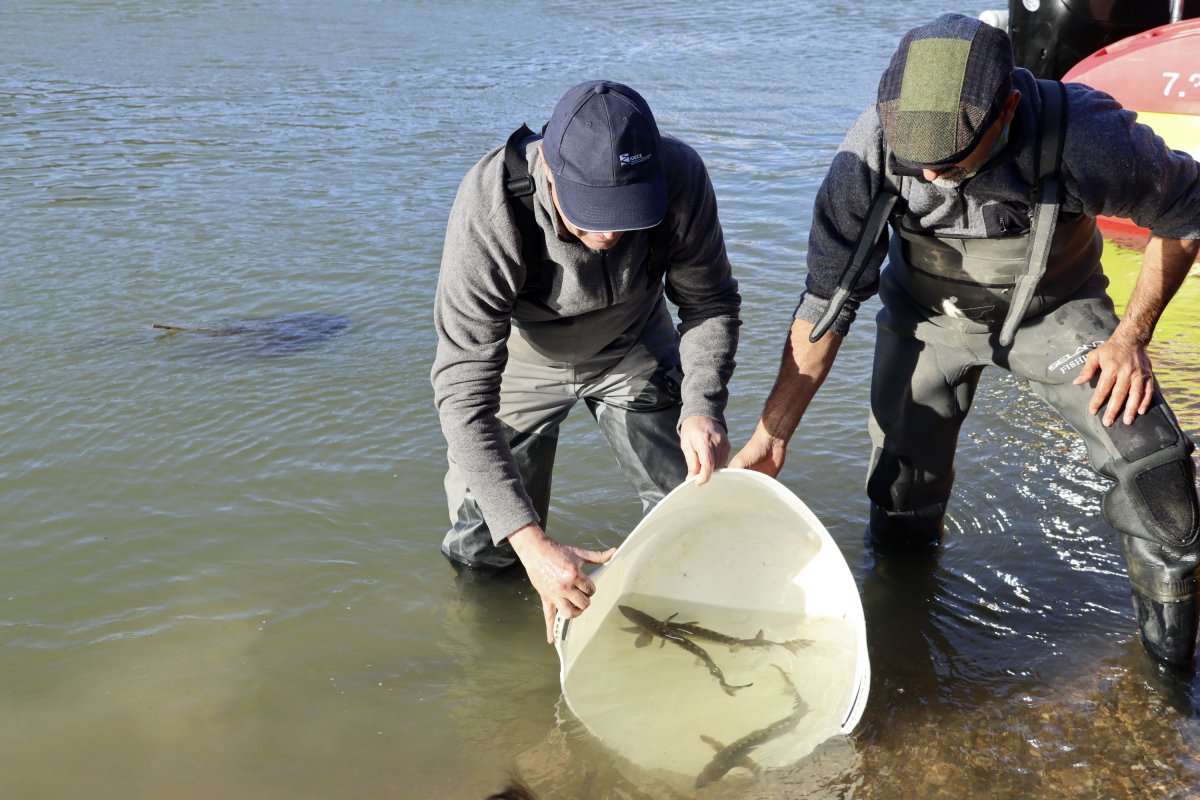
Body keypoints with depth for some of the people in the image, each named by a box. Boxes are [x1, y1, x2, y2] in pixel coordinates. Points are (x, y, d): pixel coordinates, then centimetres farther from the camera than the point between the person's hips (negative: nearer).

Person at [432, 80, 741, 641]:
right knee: (483, 552, 3)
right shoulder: (489, 214, -39)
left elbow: (710, 301, -13)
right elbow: (462, 391, -38)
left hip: (635, 348, 2)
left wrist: (702, 407, -32)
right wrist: (530, 543, -46)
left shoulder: (680, 176, -32)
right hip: (523, 359, -2)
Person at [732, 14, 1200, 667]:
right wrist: (771, 435, -18)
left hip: (1054, 310, -1)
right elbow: (829, 298, -18)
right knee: (902, 503, 5)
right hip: (927, 315, 1)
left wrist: (1133, 334, -17)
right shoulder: (871, 151, -30)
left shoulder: (1086, 137, -36)